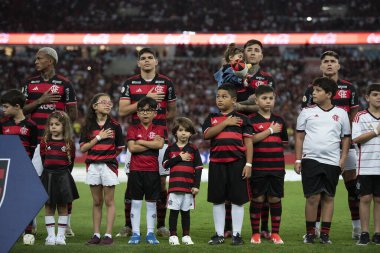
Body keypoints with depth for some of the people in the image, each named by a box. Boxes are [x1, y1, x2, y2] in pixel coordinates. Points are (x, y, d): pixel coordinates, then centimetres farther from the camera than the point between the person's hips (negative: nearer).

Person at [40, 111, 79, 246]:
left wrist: (65, 173, 4)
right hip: (48, 175, 1)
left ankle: (61, 235, 9)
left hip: (63, 175, -1)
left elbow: (71, 161, 6)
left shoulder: (69, 143, 0)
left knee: (62, 207, 4)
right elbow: (43, 158, 10)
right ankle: (51, 235, 7)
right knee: (49, 207, 3)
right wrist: (49, 170, 9)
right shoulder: (45, 142, 4)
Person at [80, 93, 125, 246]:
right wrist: (99, 137, -8)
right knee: (96, 202, 7)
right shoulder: (89, 126, 5)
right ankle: (96, 234, 11)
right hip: (93, 166, 2)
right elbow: (83, 148, -2)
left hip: (109, 165, -2)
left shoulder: (114, 125, 2)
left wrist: (108, 156, 3)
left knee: (109, 201, 0)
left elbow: (120, 148, 9)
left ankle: (108, 235, 1)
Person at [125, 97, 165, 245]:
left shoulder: (158, 129, 6)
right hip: (136, 170, -1)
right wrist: (151, 144, -10)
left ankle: (150, 233, 12)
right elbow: (132, 148, -10)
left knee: (151, 202, 6)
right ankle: (135, 233, 7)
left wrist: (141, 142, -10)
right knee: (136, 202, 2)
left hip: (152, 170, 1)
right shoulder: (133, 129, 4)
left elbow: (160, 144, -12)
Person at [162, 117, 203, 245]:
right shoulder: (170, 148, 7)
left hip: (188, 186, 0)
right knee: (174, 210, 0)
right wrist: (180, 158, -10)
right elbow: (165, 164, -3)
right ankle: (173, 235, 6)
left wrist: (196, 185, -3)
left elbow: (198, 168, 3)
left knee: (186, 211, 7)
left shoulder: (193, 149, 5)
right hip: (174, 185, 0)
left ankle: (186, 235, 13)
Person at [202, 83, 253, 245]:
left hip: (237, 163, -2)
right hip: (217, 163, 2)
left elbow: (248, 142, 2)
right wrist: (225, 123, -9)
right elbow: (207, 134, -7)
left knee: (237, 200, 0)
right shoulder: (212, 118, 12)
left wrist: (248, 164, -5)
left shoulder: (242, 119, 5)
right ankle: (219, 234, 14)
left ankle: (236, 234, 7)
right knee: (217, 200, 6)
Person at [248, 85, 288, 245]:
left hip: (277, 166, 3)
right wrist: (270, 131, -10)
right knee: (258, 199, 1)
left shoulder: (279, 121, 12)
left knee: (275, 198, 4)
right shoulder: (251, 120, -1)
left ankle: (275, 233, 12)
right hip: (258, 167, -3)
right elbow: (251, 139, -15)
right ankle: (255, 233, 9)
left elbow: (283, 142, 16)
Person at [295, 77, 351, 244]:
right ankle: (310, 233, 6)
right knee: (313, 197, -4)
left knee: (328, 197, 4)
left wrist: (343, 158, 1)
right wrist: (298, 160, 1)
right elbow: (299, 137, 7)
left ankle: (325, 234, 9)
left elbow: (346, 137, 12)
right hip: (311, 160, -1)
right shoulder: (307, 112, 5)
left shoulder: (341, 114, 7)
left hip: (332, 162, 1)